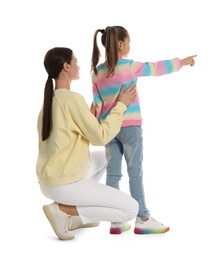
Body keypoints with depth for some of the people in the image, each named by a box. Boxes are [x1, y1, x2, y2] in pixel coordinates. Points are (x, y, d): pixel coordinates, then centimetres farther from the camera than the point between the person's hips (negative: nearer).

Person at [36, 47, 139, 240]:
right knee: (131, 208, -4)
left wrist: (90, 117, 11)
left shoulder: (49, 99, 10)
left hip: (49, 179, 9)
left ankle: (77, 214, 20)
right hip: (64, 184, -9)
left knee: (103, 157, 31)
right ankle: (62, 210, -5)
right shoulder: (72, 98, -17)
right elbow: (100, 137, -14)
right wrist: (121, 105, -5)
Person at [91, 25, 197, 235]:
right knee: (135, 172, 0)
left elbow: (97, 103, 6)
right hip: (129, 126, -5)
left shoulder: (97, 72, 7)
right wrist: (182, 62, 13)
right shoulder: (129, 66, -7)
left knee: (113, 173, 5)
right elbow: (156, 68, 2)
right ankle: (142, 219, 4)